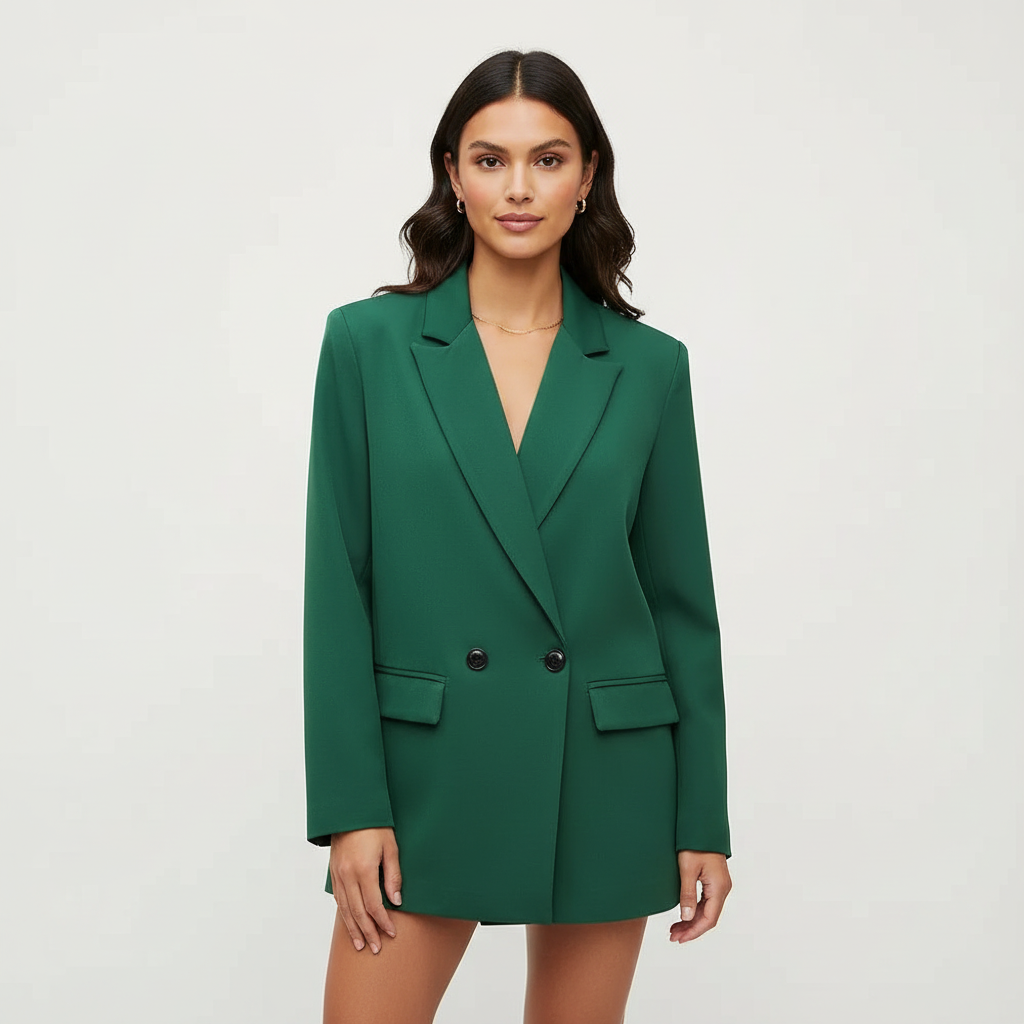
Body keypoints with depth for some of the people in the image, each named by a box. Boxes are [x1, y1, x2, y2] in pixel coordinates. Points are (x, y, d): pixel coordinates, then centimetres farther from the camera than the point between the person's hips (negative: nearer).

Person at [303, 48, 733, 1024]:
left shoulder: (648, 365, 2)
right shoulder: (369, 343, -2)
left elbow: (681, 598, 5)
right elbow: (337, 587, -3)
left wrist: (704, 818, 3)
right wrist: (350, 805, -8)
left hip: (604, 778, 1)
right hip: (430, 769, -1)